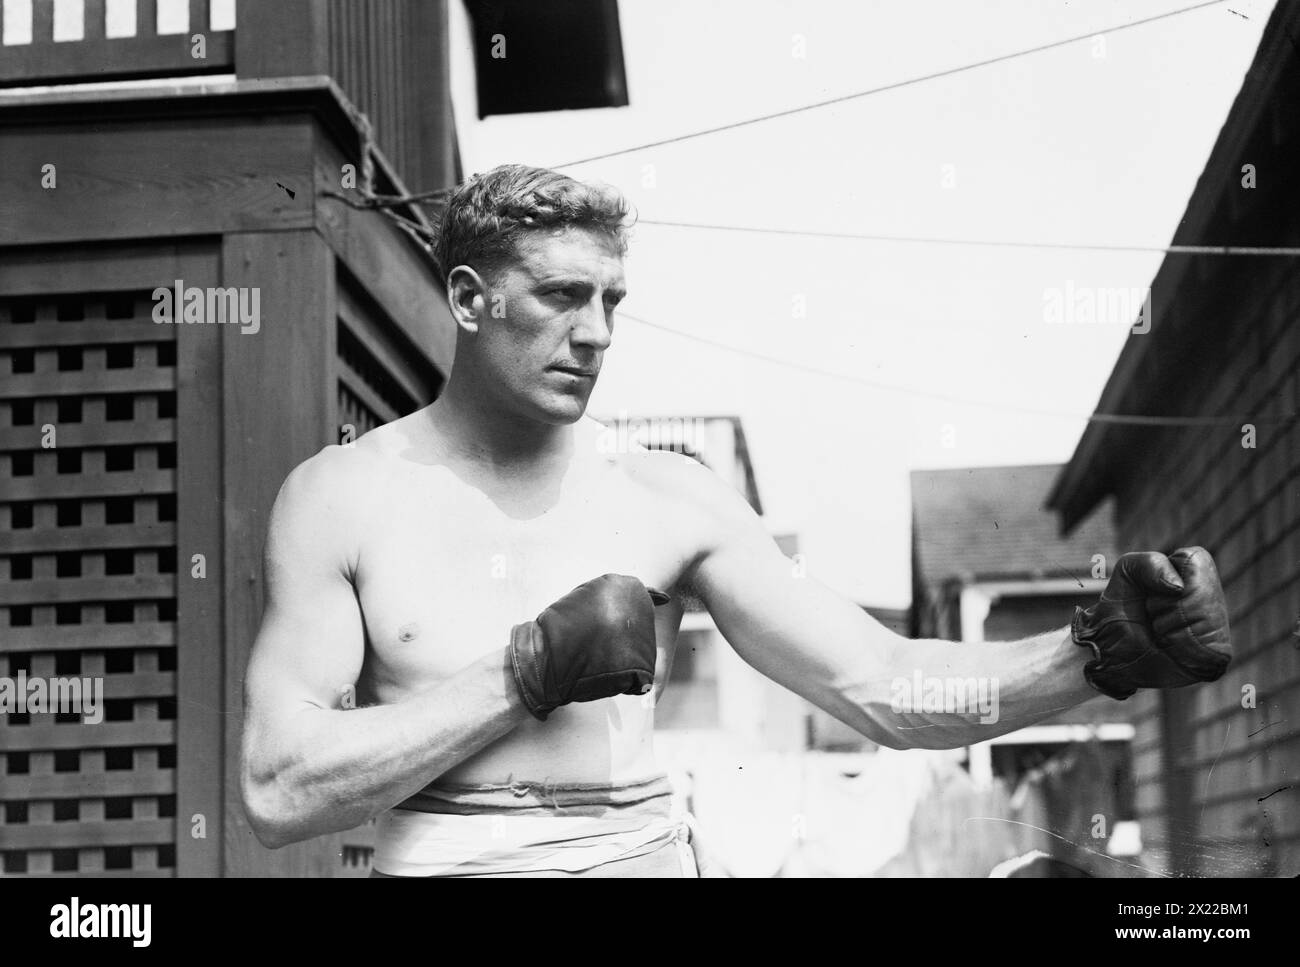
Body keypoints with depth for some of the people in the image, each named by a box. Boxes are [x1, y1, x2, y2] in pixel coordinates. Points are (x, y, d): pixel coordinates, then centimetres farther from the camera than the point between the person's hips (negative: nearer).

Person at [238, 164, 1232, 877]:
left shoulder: (668, 499, 2)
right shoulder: (341, 495, -1)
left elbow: (887, 689, -4)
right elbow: (280, 794, -9)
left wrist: (1098, 650, -20)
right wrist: (532, 670, -12)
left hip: (646, 853, 1)